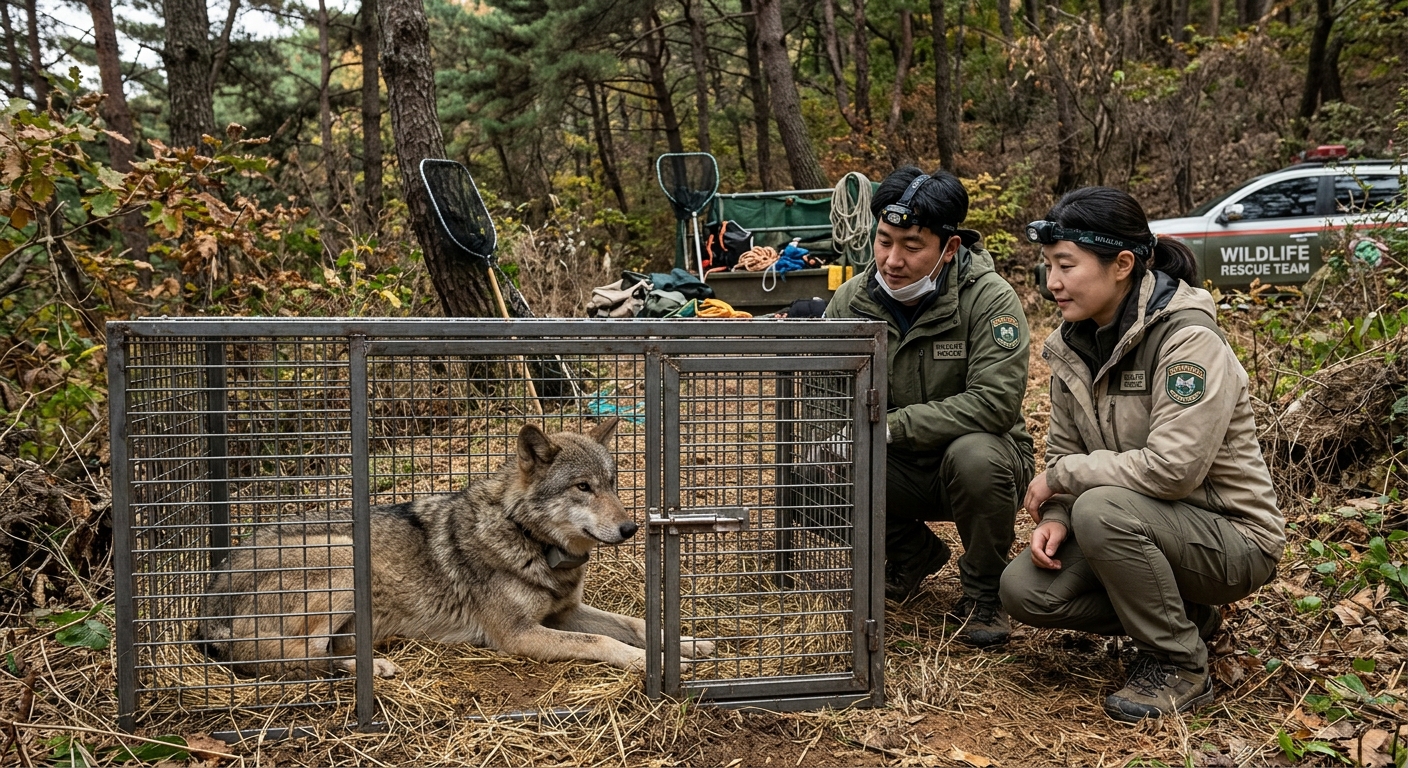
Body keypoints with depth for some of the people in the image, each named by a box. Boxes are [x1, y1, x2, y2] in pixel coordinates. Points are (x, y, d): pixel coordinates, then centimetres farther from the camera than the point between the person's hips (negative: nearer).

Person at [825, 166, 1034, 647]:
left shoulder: (990, 299, -19)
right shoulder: (852, 299, -5)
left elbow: (996, 401, -28)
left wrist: (891, 427, -30)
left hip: (980, 456, -4)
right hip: (899, 471, 4)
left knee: (974, 454, -38)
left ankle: (983, 592, -8)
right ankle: (913, 553, 10)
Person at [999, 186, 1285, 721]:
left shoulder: (1189, 341, -22)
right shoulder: (1075, 342, 1)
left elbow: (1172, 468, -31)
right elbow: (1065, 452, 8)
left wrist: (1062, 477, -20)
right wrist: (1055, 517, -12)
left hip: (1232, 537, -7)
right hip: (1147, 528, 7)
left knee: (1103, 509, -34)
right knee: (1024, 590, -11)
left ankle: (1180, 665, -11)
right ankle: (1185, 616, 9)